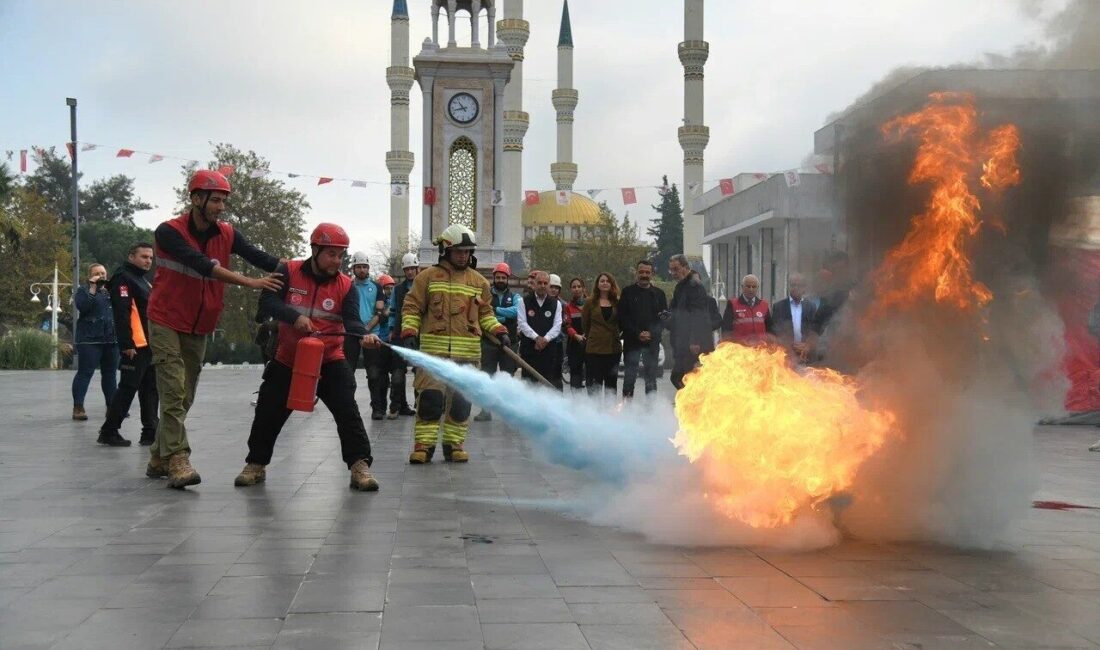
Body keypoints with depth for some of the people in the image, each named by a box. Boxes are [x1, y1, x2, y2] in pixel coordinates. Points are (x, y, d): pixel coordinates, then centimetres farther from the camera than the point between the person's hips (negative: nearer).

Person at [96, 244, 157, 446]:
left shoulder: (144, 280, 21)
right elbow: (122, 314, -18)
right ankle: (109, 431, -1)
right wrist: (127, 344, -24)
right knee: (128, 388, -7)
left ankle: (150, 432, 13)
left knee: (150, 389, 9)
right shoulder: (123, 278, -9)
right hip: (135, 346, -10)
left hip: (149, 345, 10)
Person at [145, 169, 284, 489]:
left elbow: (259, 258, -13)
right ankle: (177, 460, -13)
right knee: (174, 394, -13)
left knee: (184, 397, 10)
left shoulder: (227, 234, 0)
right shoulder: (169, 232, -16)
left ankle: (158, 459, 21)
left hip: (200, 329, 6)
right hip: (167, 323, -6)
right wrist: (250, 282, -37)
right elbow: (202, 265, -30)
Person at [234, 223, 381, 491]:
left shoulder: (346, 286, -6)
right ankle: (256, 465, 26)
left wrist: (363, 336, -41)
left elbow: (351, 320, -18)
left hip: (330, 360, -1)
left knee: (347, 410, -13)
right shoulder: (288, 272, -7)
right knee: (269, 412, 7)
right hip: (288, 359, 1)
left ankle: (360, 466, -6)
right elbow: (267, 301, -17)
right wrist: (294, 317, -34)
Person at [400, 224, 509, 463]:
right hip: (433, 350, -3)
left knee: (461, 401, 4)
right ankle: (424, 445, 1)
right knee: (430, 398, -7)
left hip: (467, 353, 3)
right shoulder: (427, 277, 6)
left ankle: (454, 444, 15)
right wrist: (409, 333, -6)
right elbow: (411, 308, 7)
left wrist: (499, 331, 7)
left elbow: (485, 313, 22)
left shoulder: (479, 282, 14)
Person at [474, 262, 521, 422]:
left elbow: (515, 311, -13)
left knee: (508, 376, 5)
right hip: (489, 342, -1)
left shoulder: (514, 297, 8)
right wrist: (502, 318, -15)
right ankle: (486, 410, 2)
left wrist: (495, 310, -19)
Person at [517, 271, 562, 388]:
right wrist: (537, 337, -14)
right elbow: (522, 324, -2)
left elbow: (557, 326, 3)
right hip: (528, 348, -1)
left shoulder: (556, 304, 11)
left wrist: (545, 339, -13)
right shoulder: (525, 302, 7)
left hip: (548, 349, 1)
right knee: (528, 381, -5)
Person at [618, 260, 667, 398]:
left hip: (652, 342, 2)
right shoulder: (628, 292, 4)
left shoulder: (659, 294, 11)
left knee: (651, 378, 6)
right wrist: (637, 333, -12)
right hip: (631, 341, -2)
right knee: (629, 377, -2)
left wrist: (651, 333, -8)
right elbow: (622, 318, -2)